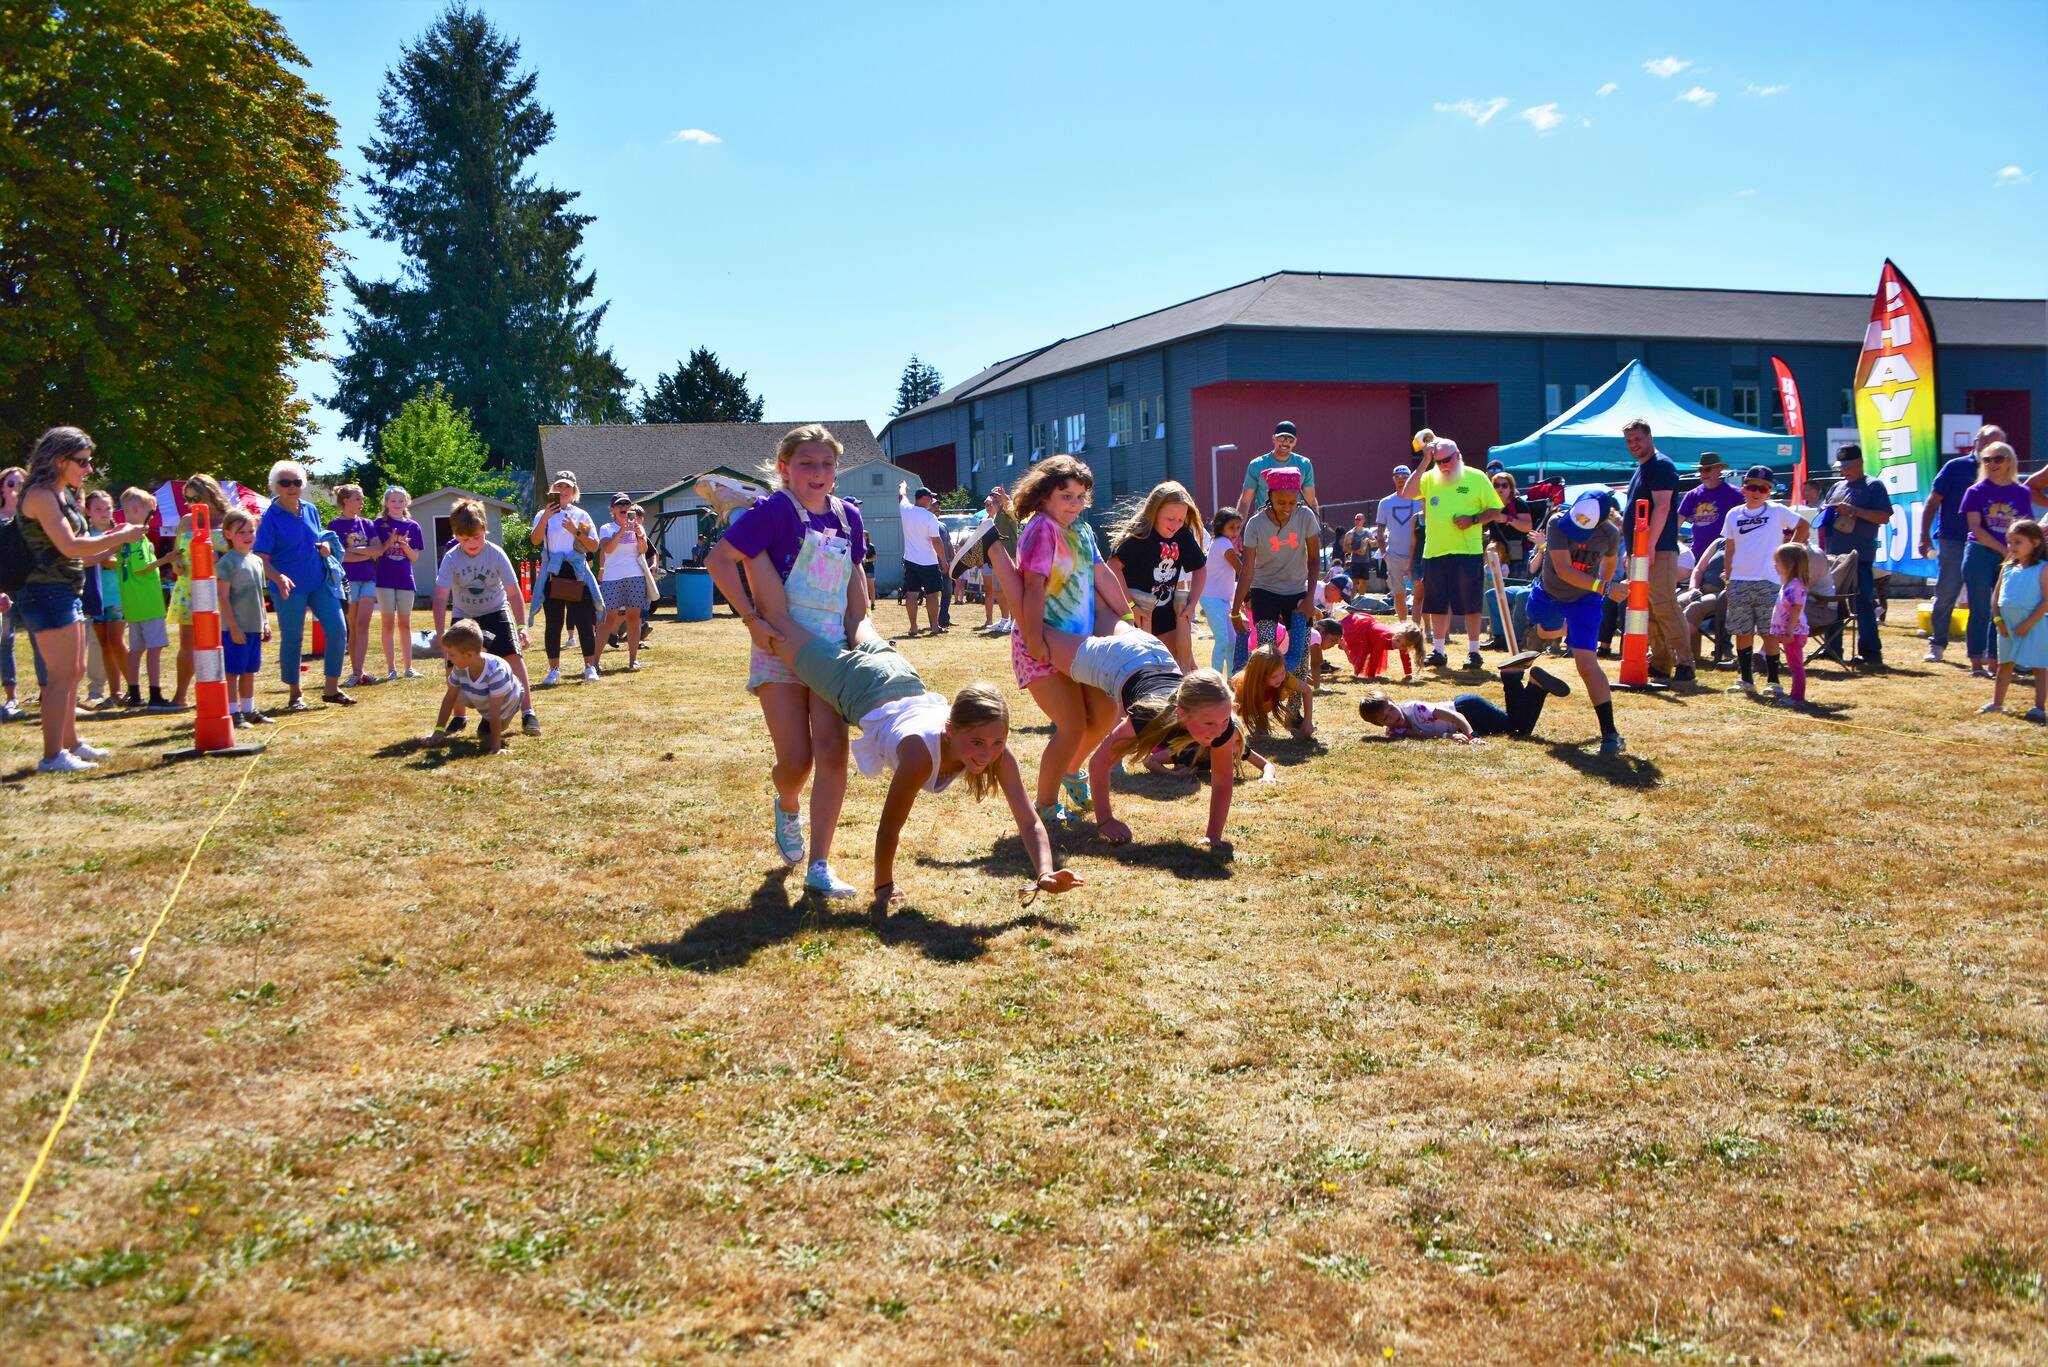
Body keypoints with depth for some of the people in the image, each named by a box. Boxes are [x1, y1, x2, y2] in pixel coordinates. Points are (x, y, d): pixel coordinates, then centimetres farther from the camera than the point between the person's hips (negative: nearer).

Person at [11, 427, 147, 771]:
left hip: (68, 593, 10)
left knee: (74, 672, 17)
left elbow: (82, 554, 16)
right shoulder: (40, 495, -13)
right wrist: (121, 536, -15)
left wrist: (117, 543, 3)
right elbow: (70, 547, -22)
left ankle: (71, 743, 29)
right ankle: (52, 756, -6)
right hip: (47, 593, -10)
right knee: (61, 675, -9)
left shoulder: (64, 497, 17)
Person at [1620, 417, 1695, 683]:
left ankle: (1684, 663, -12)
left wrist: (1649, 546, -24)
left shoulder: (1661, 465, -9)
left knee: (1664, 607, -14)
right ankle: (1660, 661, 16)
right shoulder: (1640, 469, 21)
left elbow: (1662, 507, -19)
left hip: (1659, 550, -10)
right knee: (1647, 609, 11)